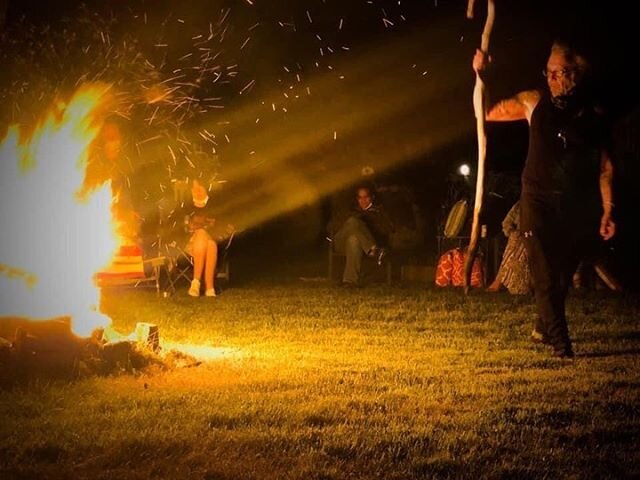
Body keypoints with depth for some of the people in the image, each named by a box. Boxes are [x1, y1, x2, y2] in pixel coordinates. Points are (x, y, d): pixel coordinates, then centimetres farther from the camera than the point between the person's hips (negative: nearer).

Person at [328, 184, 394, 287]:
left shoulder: (379, 212, 30)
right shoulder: (350, 212, 36)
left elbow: (389, 229, 12)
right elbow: (331, 227, 23)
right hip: (342, 242, 1)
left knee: (353, 239, -42)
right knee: (353, 221, -33)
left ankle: (350, 280, -55)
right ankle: (373, 250, -55)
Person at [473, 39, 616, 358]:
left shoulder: (594, 115, 1)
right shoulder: (535, 102, 0)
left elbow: (605, 167, 2)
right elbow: (487, 113, 8)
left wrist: (608, 211, -2)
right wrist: (480, 75, -6)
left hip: (579, 208, 1)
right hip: (539, 203, -1)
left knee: (563, 274, 11)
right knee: (545, 274, -11)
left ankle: (543, 327, 32)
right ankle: (560, 342, -8)